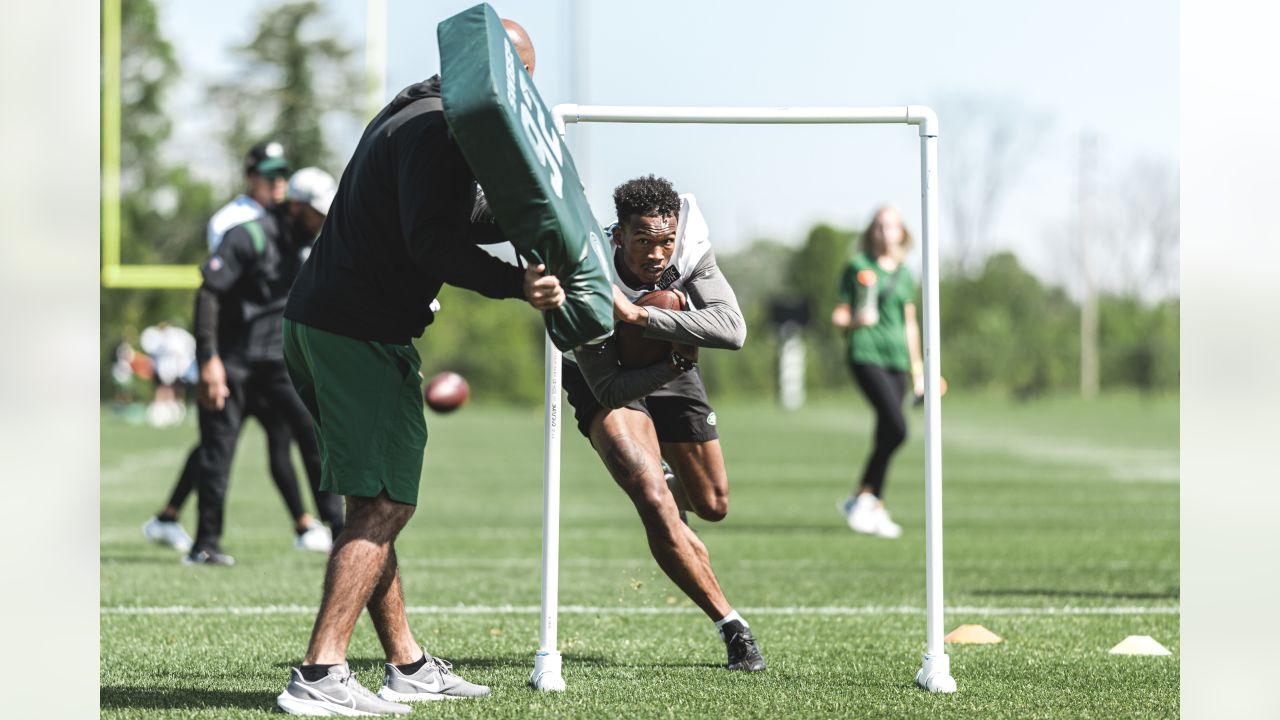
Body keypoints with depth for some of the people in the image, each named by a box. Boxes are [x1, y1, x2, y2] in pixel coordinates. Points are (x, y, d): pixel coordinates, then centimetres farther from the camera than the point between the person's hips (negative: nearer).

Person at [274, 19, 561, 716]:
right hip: (361, 335, -11)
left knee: (376, 505, 15)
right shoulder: (435, 130, -13)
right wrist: (516, 282, -32)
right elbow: (433, 243, -25)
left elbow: (444, 224, 31)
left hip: (313, 321, 11)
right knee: (382, 506, -11)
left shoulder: (412, 114, 20)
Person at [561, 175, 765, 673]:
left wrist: (640, 314, -48)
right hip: (610, 384, -4)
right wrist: (678, 359, -35)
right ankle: (731, 627, -14)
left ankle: (673, 484, 55)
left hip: (674, 376, 4)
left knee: (713, 508, 16)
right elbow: (610, 391, -31)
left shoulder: (690, 250, -29)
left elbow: (733, 331, -42)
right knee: (656, 506, -26)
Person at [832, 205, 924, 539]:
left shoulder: (905, 275, 17)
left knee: (886, 433, 4)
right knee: (896, 427, -20)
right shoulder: (858, 267, 2)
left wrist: (917, 370, 23)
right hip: (866, 354, -6)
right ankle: (860, 498, -9)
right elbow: (838, 315, 3)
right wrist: (854, 320, -20)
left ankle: (874, 508, 11)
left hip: (896, 359, 6)